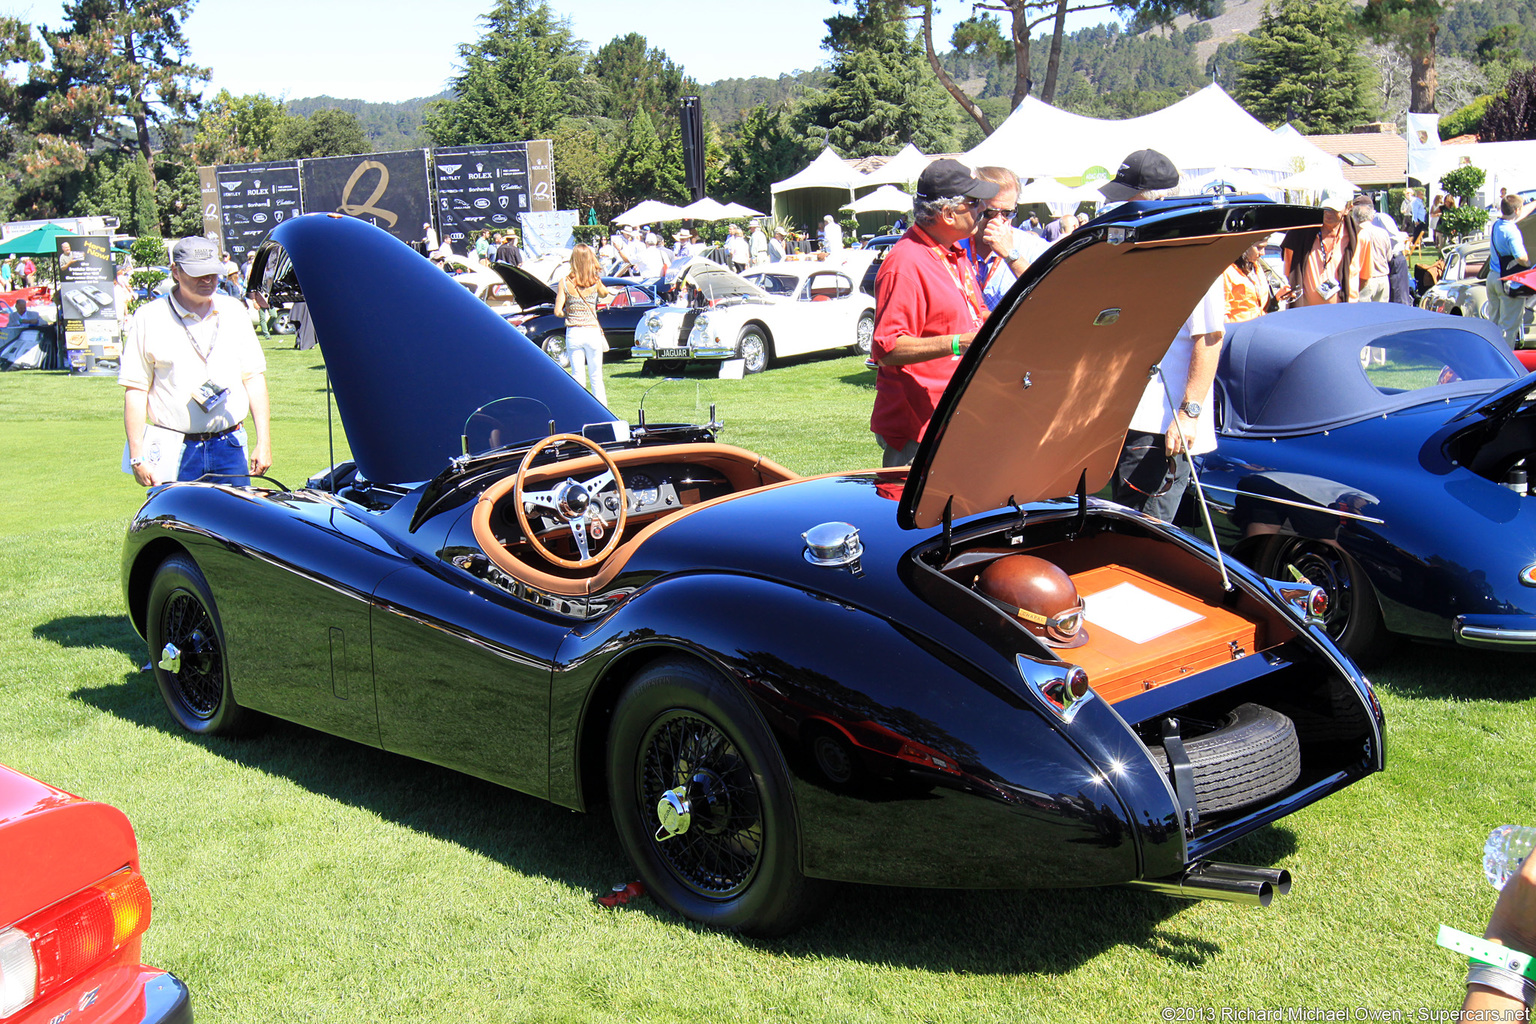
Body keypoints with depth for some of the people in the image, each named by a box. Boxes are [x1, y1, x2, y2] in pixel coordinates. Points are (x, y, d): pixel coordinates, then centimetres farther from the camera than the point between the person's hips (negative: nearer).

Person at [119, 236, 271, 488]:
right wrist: (137, 457, -6)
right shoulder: (148, 319, 0)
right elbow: (135, 391, -1)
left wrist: (263, 442, 6)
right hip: (173, 453, -2)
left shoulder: (234, 312, 10)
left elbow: (254, 378, 12)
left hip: (230, 447, 3)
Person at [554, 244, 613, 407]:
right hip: (592, 331, 0)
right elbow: (605, 294, 20)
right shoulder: (596, 282, -4)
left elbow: (558, 312, -5)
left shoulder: (565, 282, -4)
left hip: (572, 333, 0)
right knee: (596, 377, 8)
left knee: (577, 375, 5)